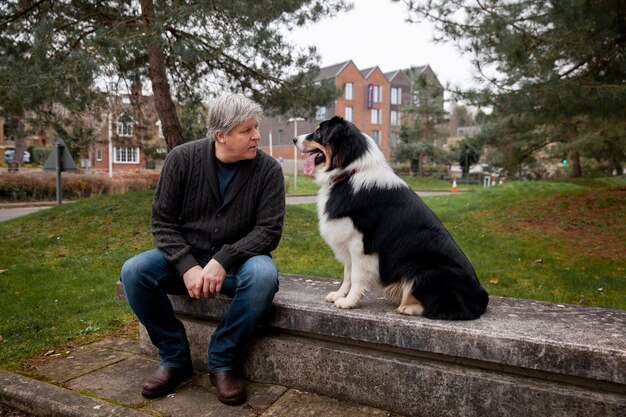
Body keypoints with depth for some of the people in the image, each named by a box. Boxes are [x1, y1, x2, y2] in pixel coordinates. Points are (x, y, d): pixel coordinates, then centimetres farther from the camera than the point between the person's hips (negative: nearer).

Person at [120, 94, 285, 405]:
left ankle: (223, 362, -12)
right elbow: (163, 221, -5)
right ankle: (175, 357, -3)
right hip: (186, 258, 2)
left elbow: (269, 230, -12)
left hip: (238, 261, -1)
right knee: (133, 272, -23)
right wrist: (188, 266, -21)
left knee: (264, 275, -34)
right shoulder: (182, 159, -7)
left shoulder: (268, 169, -10)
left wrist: (223, 260, -26)